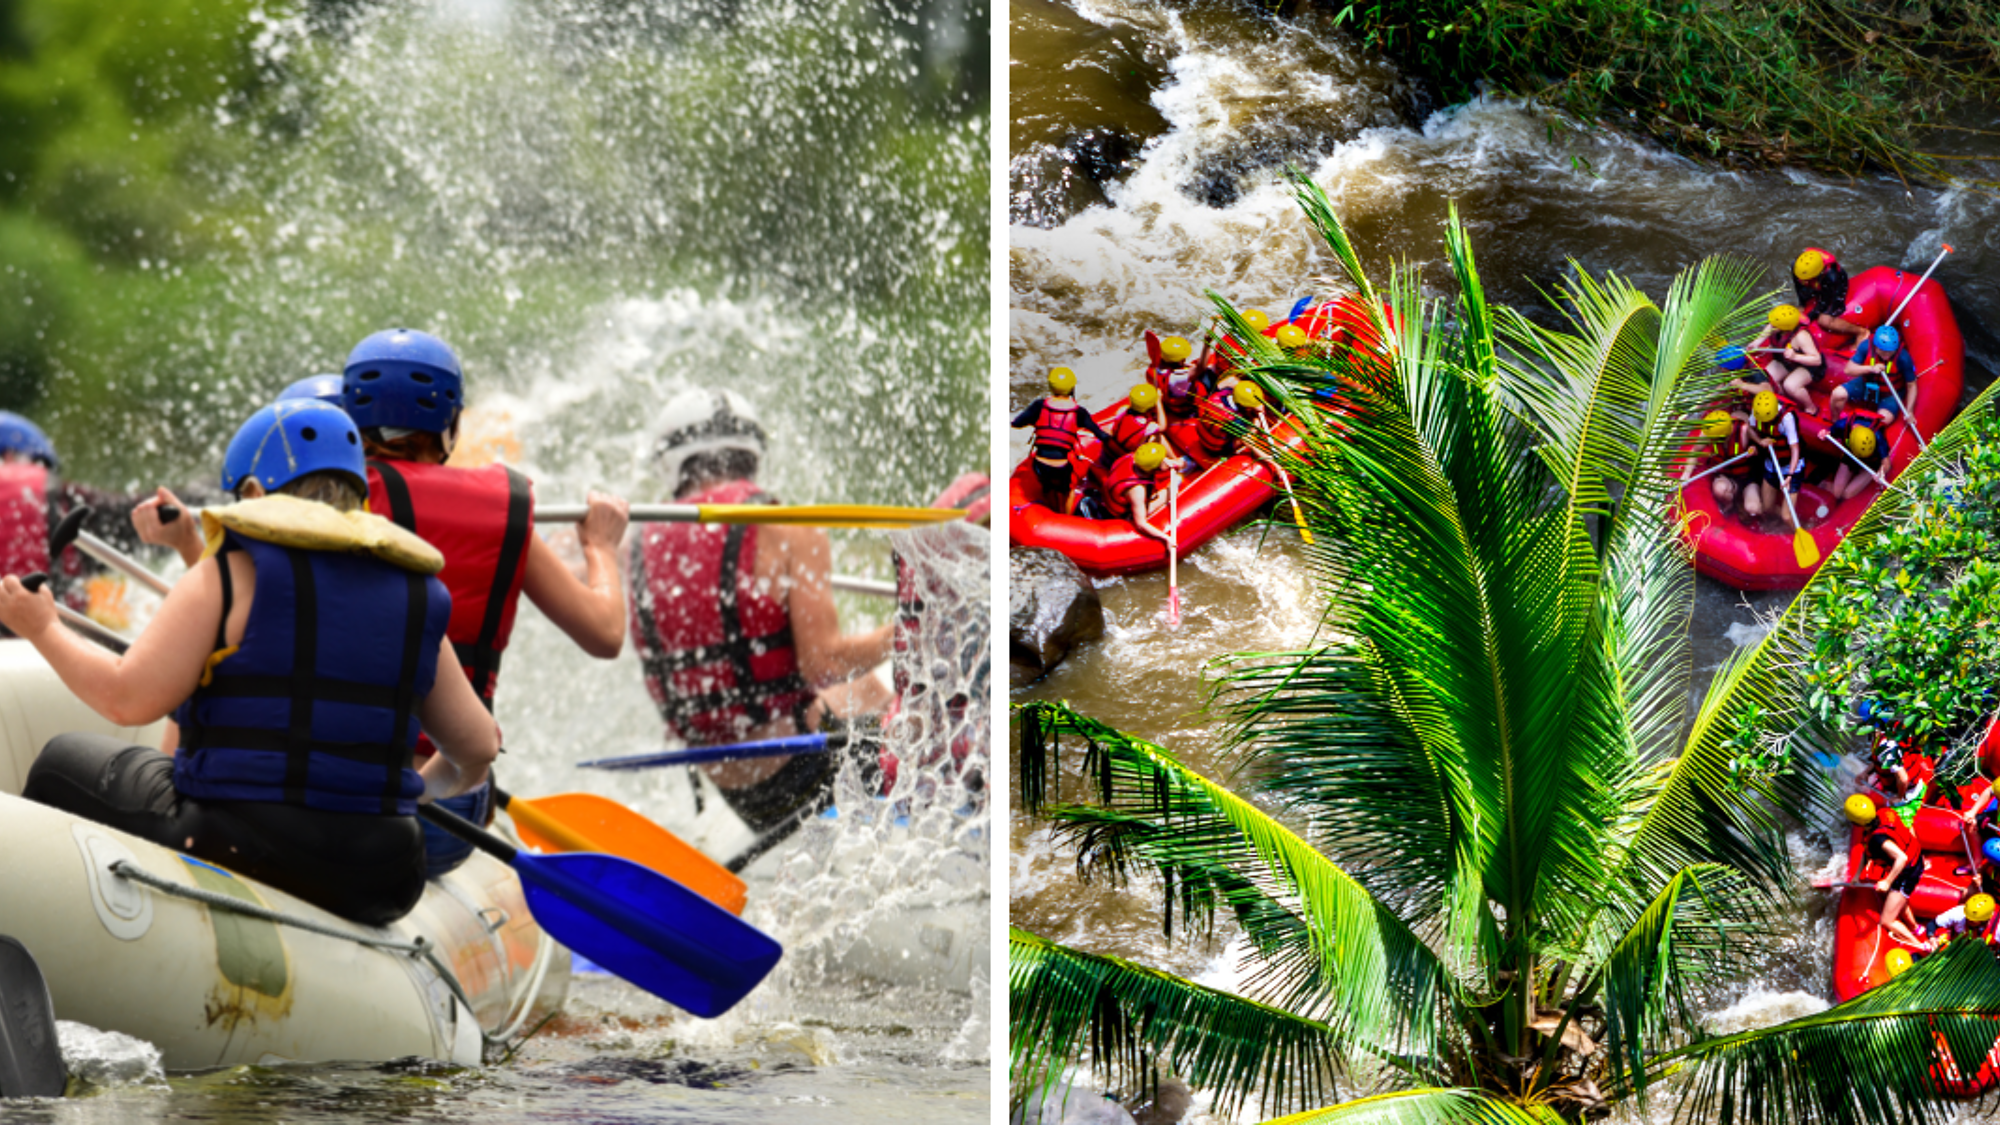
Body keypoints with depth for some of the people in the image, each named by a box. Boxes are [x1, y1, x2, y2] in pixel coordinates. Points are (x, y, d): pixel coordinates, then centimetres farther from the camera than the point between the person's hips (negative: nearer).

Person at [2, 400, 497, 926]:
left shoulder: (230, 575, -5)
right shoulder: (417, 597, 9)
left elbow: (129, 698, -12)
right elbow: (478, 750, 12)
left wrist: (43, 629, 4)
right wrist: (425, 785, 33)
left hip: (239, 852, -5)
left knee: (63, 763, 20)